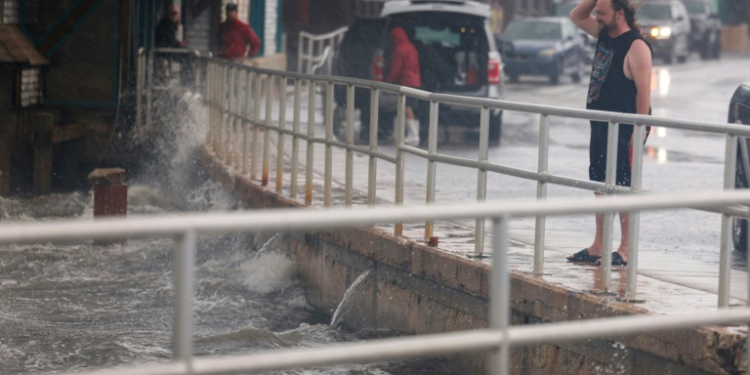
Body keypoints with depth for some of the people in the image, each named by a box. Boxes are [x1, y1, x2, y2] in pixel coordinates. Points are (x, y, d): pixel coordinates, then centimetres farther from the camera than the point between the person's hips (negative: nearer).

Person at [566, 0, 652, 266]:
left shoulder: (636, 47, -15)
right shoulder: (605, 35, 11)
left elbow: (643, 91, -19)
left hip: (623, 131, -9)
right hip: (600, 126, 9)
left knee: (624, 189, -6)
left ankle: (625, 251, -2)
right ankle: (598, 247, 19)